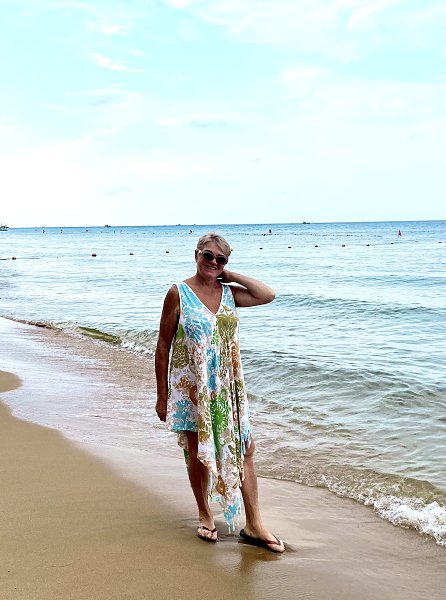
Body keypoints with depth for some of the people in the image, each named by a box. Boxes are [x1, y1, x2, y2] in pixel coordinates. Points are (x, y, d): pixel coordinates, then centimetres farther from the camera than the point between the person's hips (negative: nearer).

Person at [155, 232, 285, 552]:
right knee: (197, 452, 8)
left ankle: (254, 525, 11)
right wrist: (162, 395, -6)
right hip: (191, 388, -4)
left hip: (228, 387, 4)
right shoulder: (179, 294, -7)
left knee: (244, 450, 2)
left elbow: (268, 295, 1)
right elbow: (163, 346, -5)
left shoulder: (228, 292, 7)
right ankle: (205, 516, 29)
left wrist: (230, 275, 0)